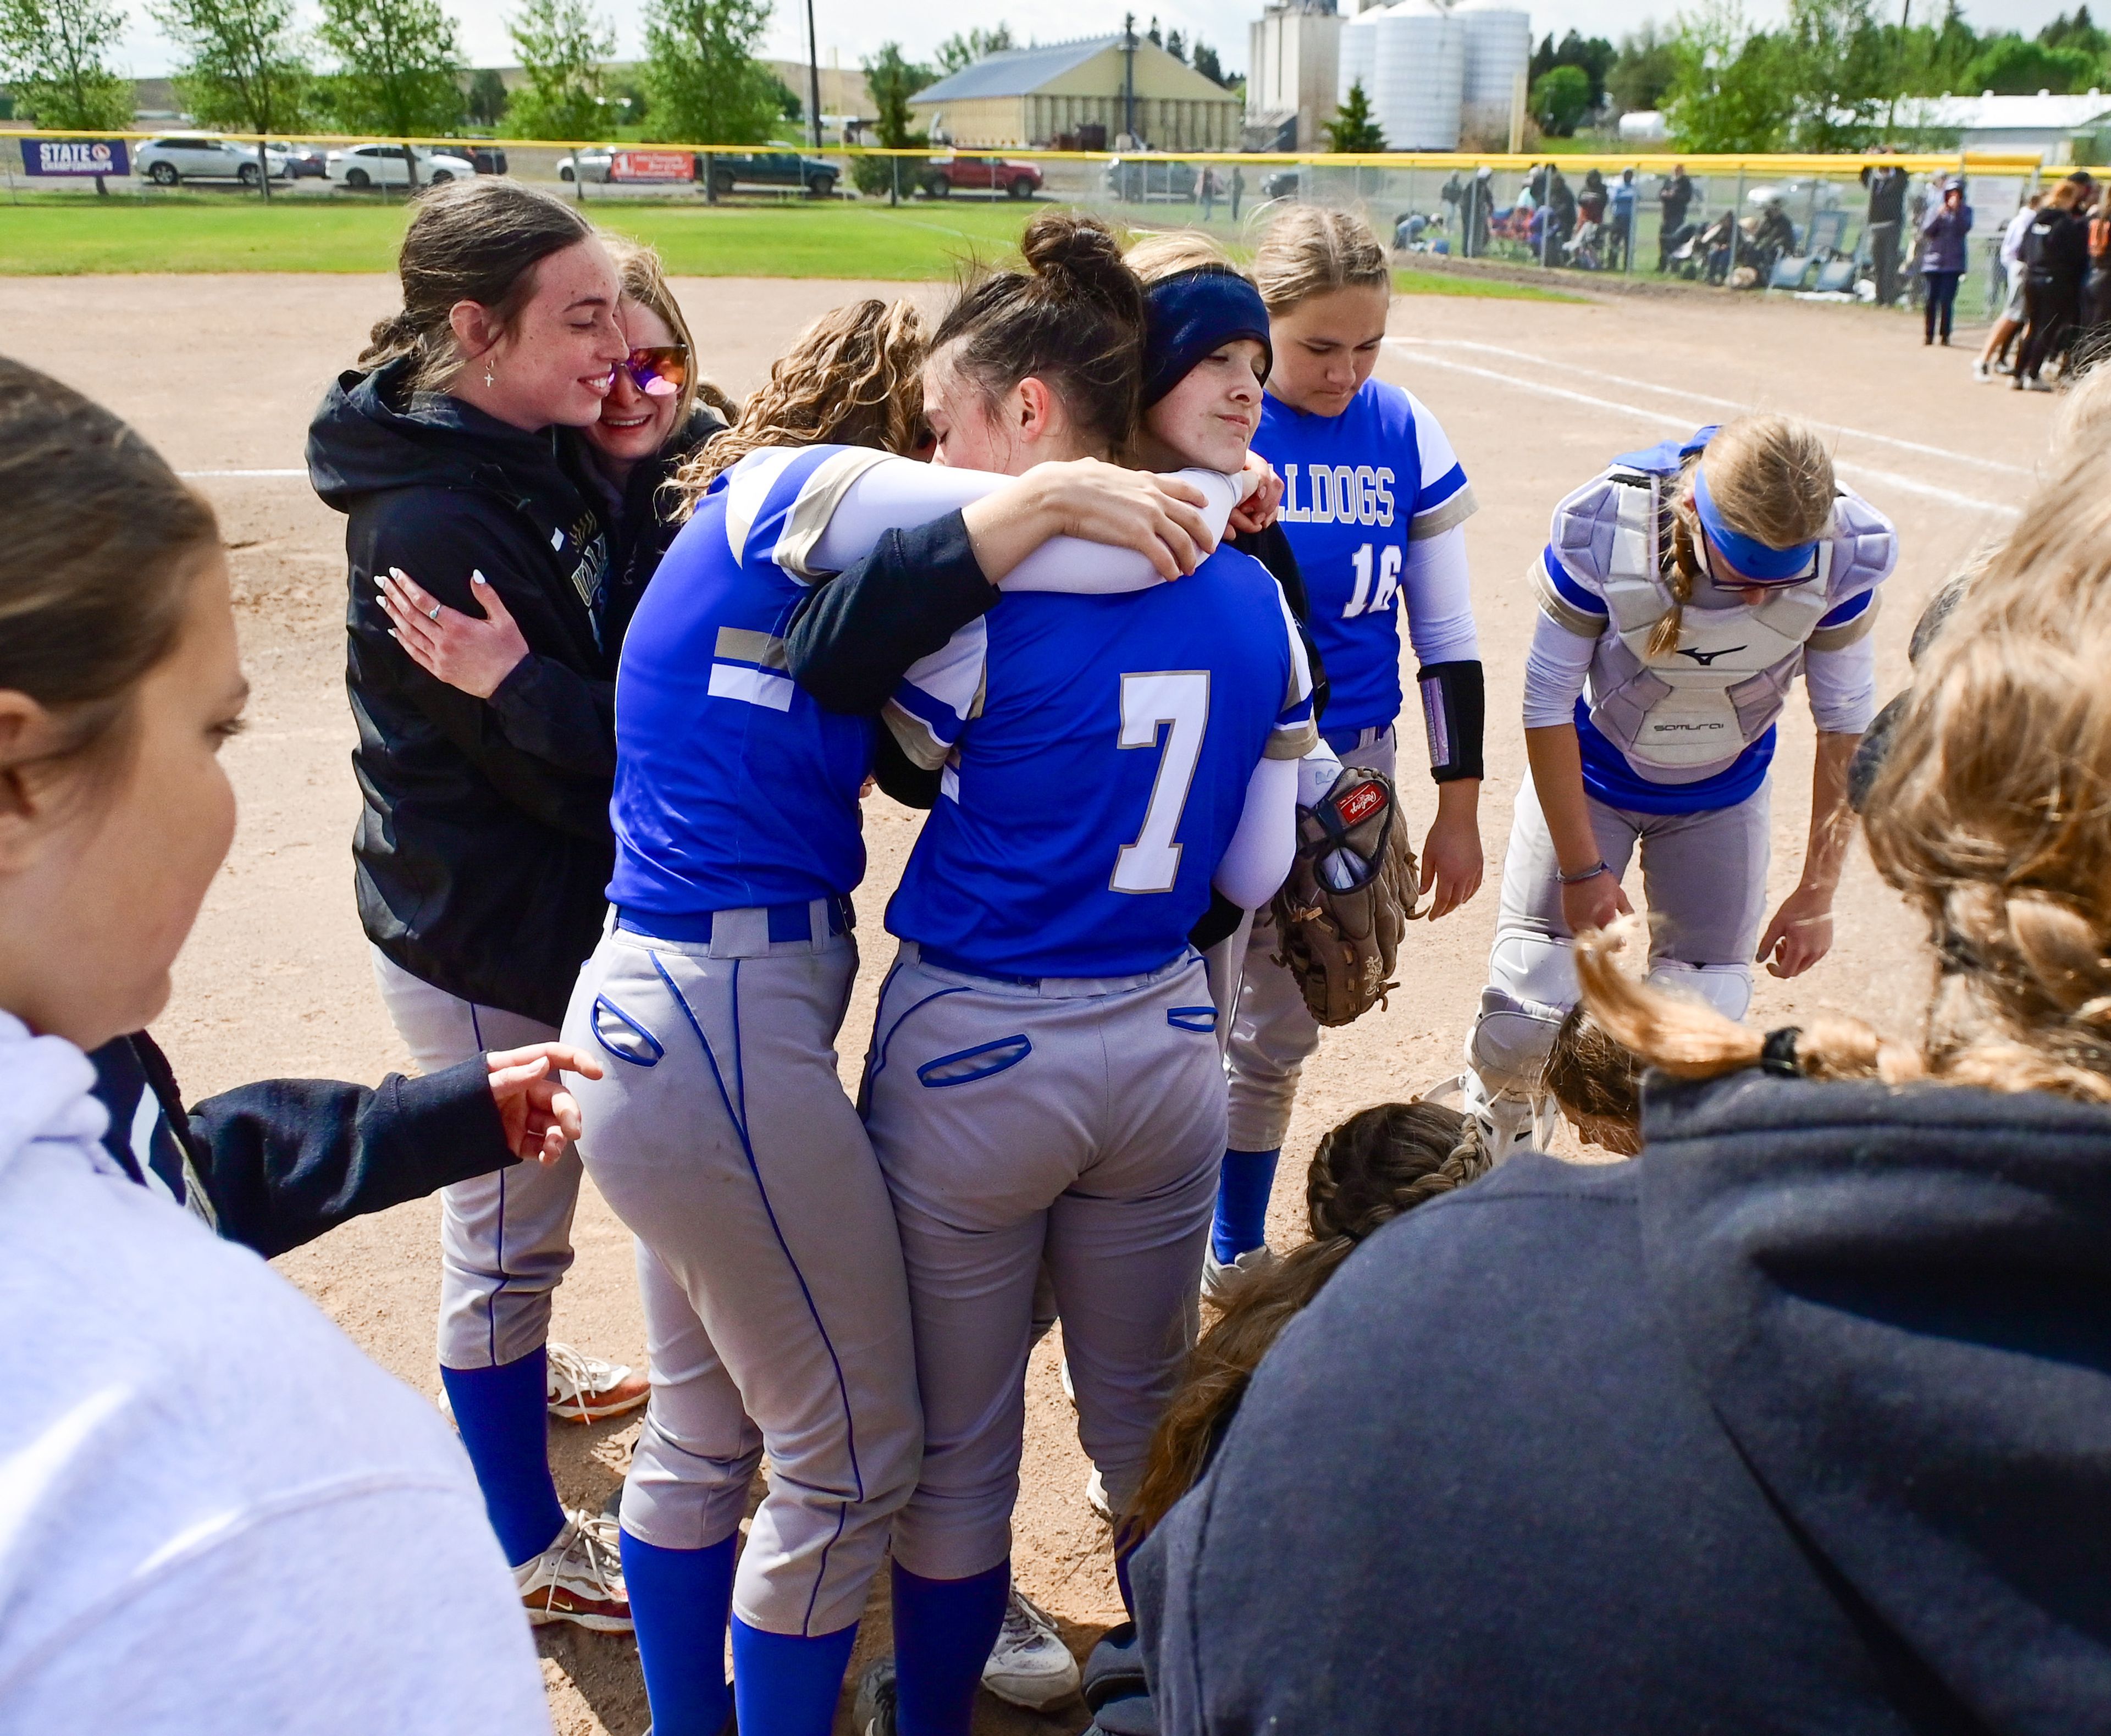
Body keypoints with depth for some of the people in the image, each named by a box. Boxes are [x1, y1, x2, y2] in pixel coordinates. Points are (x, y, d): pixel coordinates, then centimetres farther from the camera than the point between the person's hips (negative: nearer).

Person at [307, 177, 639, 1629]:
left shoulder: (528, 460, 0)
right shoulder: (431, 521, -28)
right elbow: (585, 762, -25)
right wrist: (518, 688, -43)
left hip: (536, 911, 9)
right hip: (490, 947, -9)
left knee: (519, 1202, 30)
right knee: (509, 1230, 9)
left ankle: (519, 1373, 57)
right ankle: (535, 1552, 30)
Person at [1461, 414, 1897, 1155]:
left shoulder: (1844, 555, -26)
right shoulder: (1604, 531, -32)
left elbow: (1845, 727, -12)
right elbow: (1548, 705, -19)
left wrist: (1817, 892, -8)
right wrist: (1581, 868, -15)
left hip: (1721, 798, 2)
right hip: (1588, 776, -2)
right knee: (1524, 1023, -6)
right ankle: (1488, 1143, 28)